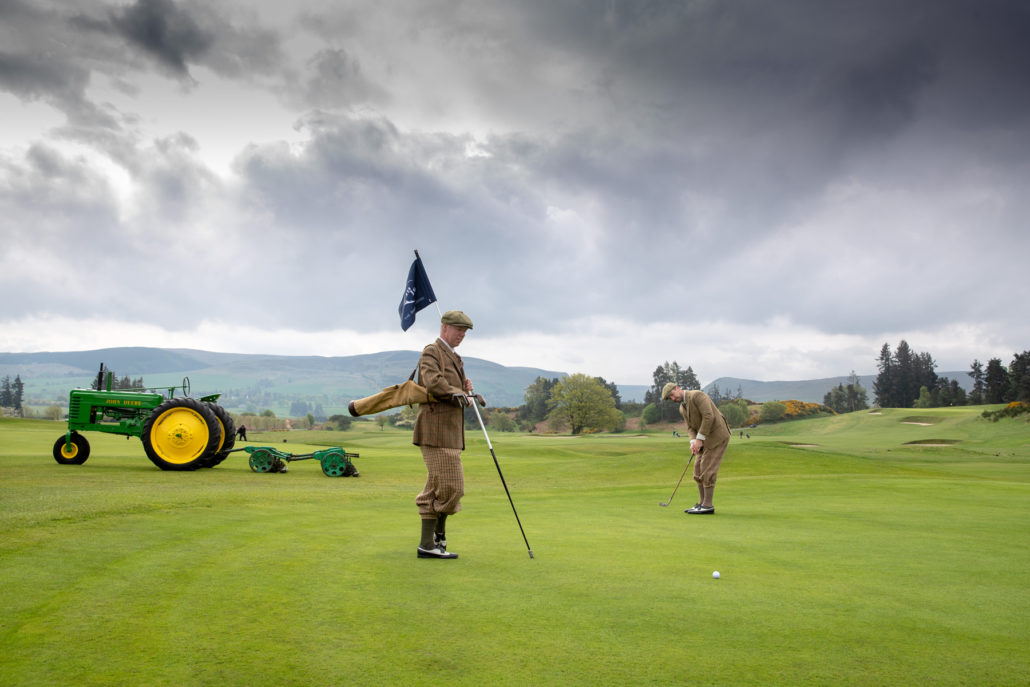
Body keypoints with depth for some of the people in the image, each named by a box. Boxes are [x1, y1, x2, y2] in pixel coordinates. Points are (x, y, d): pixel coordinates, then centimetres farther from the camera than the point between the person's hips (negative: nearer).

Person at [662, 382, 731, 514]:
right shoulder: (682, 409, 13)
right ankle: (702, 503, 14)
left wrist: (699, 439, -21)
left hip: (717, 434, -9)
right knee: (698, 470, 8)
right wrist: (693, 441, -8)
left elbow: (709, 416, -24)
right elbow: (690, 427, 13)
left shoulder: (697, 395, -16)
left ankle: (707, 505, -5)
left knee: (707, 470, -10)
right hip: (705, 438, 9)